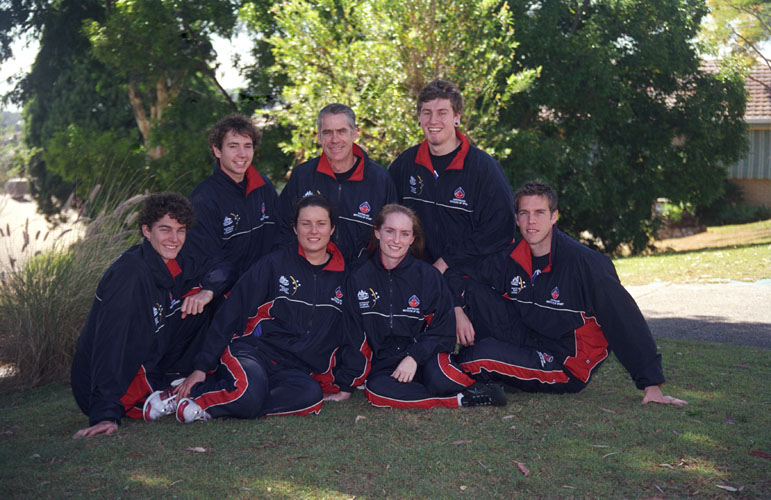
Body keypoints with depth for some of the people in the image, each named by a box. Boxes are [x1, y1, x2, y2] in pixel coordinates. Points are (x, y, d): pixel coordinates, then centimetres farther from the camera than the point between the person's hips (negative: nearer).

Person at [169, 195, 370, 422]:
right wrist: (202, 367, -4)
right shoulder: (275, 263, 2)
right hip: (252, 352, -3)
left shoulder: (342, 275, 11)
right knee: (249, 395, -38)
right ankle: (187, 392, -12)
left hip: (294, 369, 4)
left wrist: (342, 382, 5)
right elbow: (231, 314, 1)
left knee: (311, 394, -34)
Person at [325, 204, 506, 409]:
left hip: (426, 358, -2)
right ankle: (461, 400, -23)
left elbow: (443, 331, 0)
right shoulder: (359, 278, 5)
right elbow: (353, 336, 9)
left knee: (439, 377, -37)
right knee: (376, 390, -33)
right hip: (384, 366, 2)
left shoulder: (428, 275, 0)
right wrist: (346, 387, 6)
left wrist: (414, 357, -16)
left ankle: (476, 389, -5)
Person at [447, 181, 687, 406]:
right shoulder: (510, 259, -2)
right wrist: (458, 311, -12)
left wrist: (652, 385, -20)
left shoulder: (586, 263, -19)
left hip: (567, 368, -5)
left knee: (477, 357, -26)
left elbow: (625, 320, -18)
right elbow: (456, 275, 9)